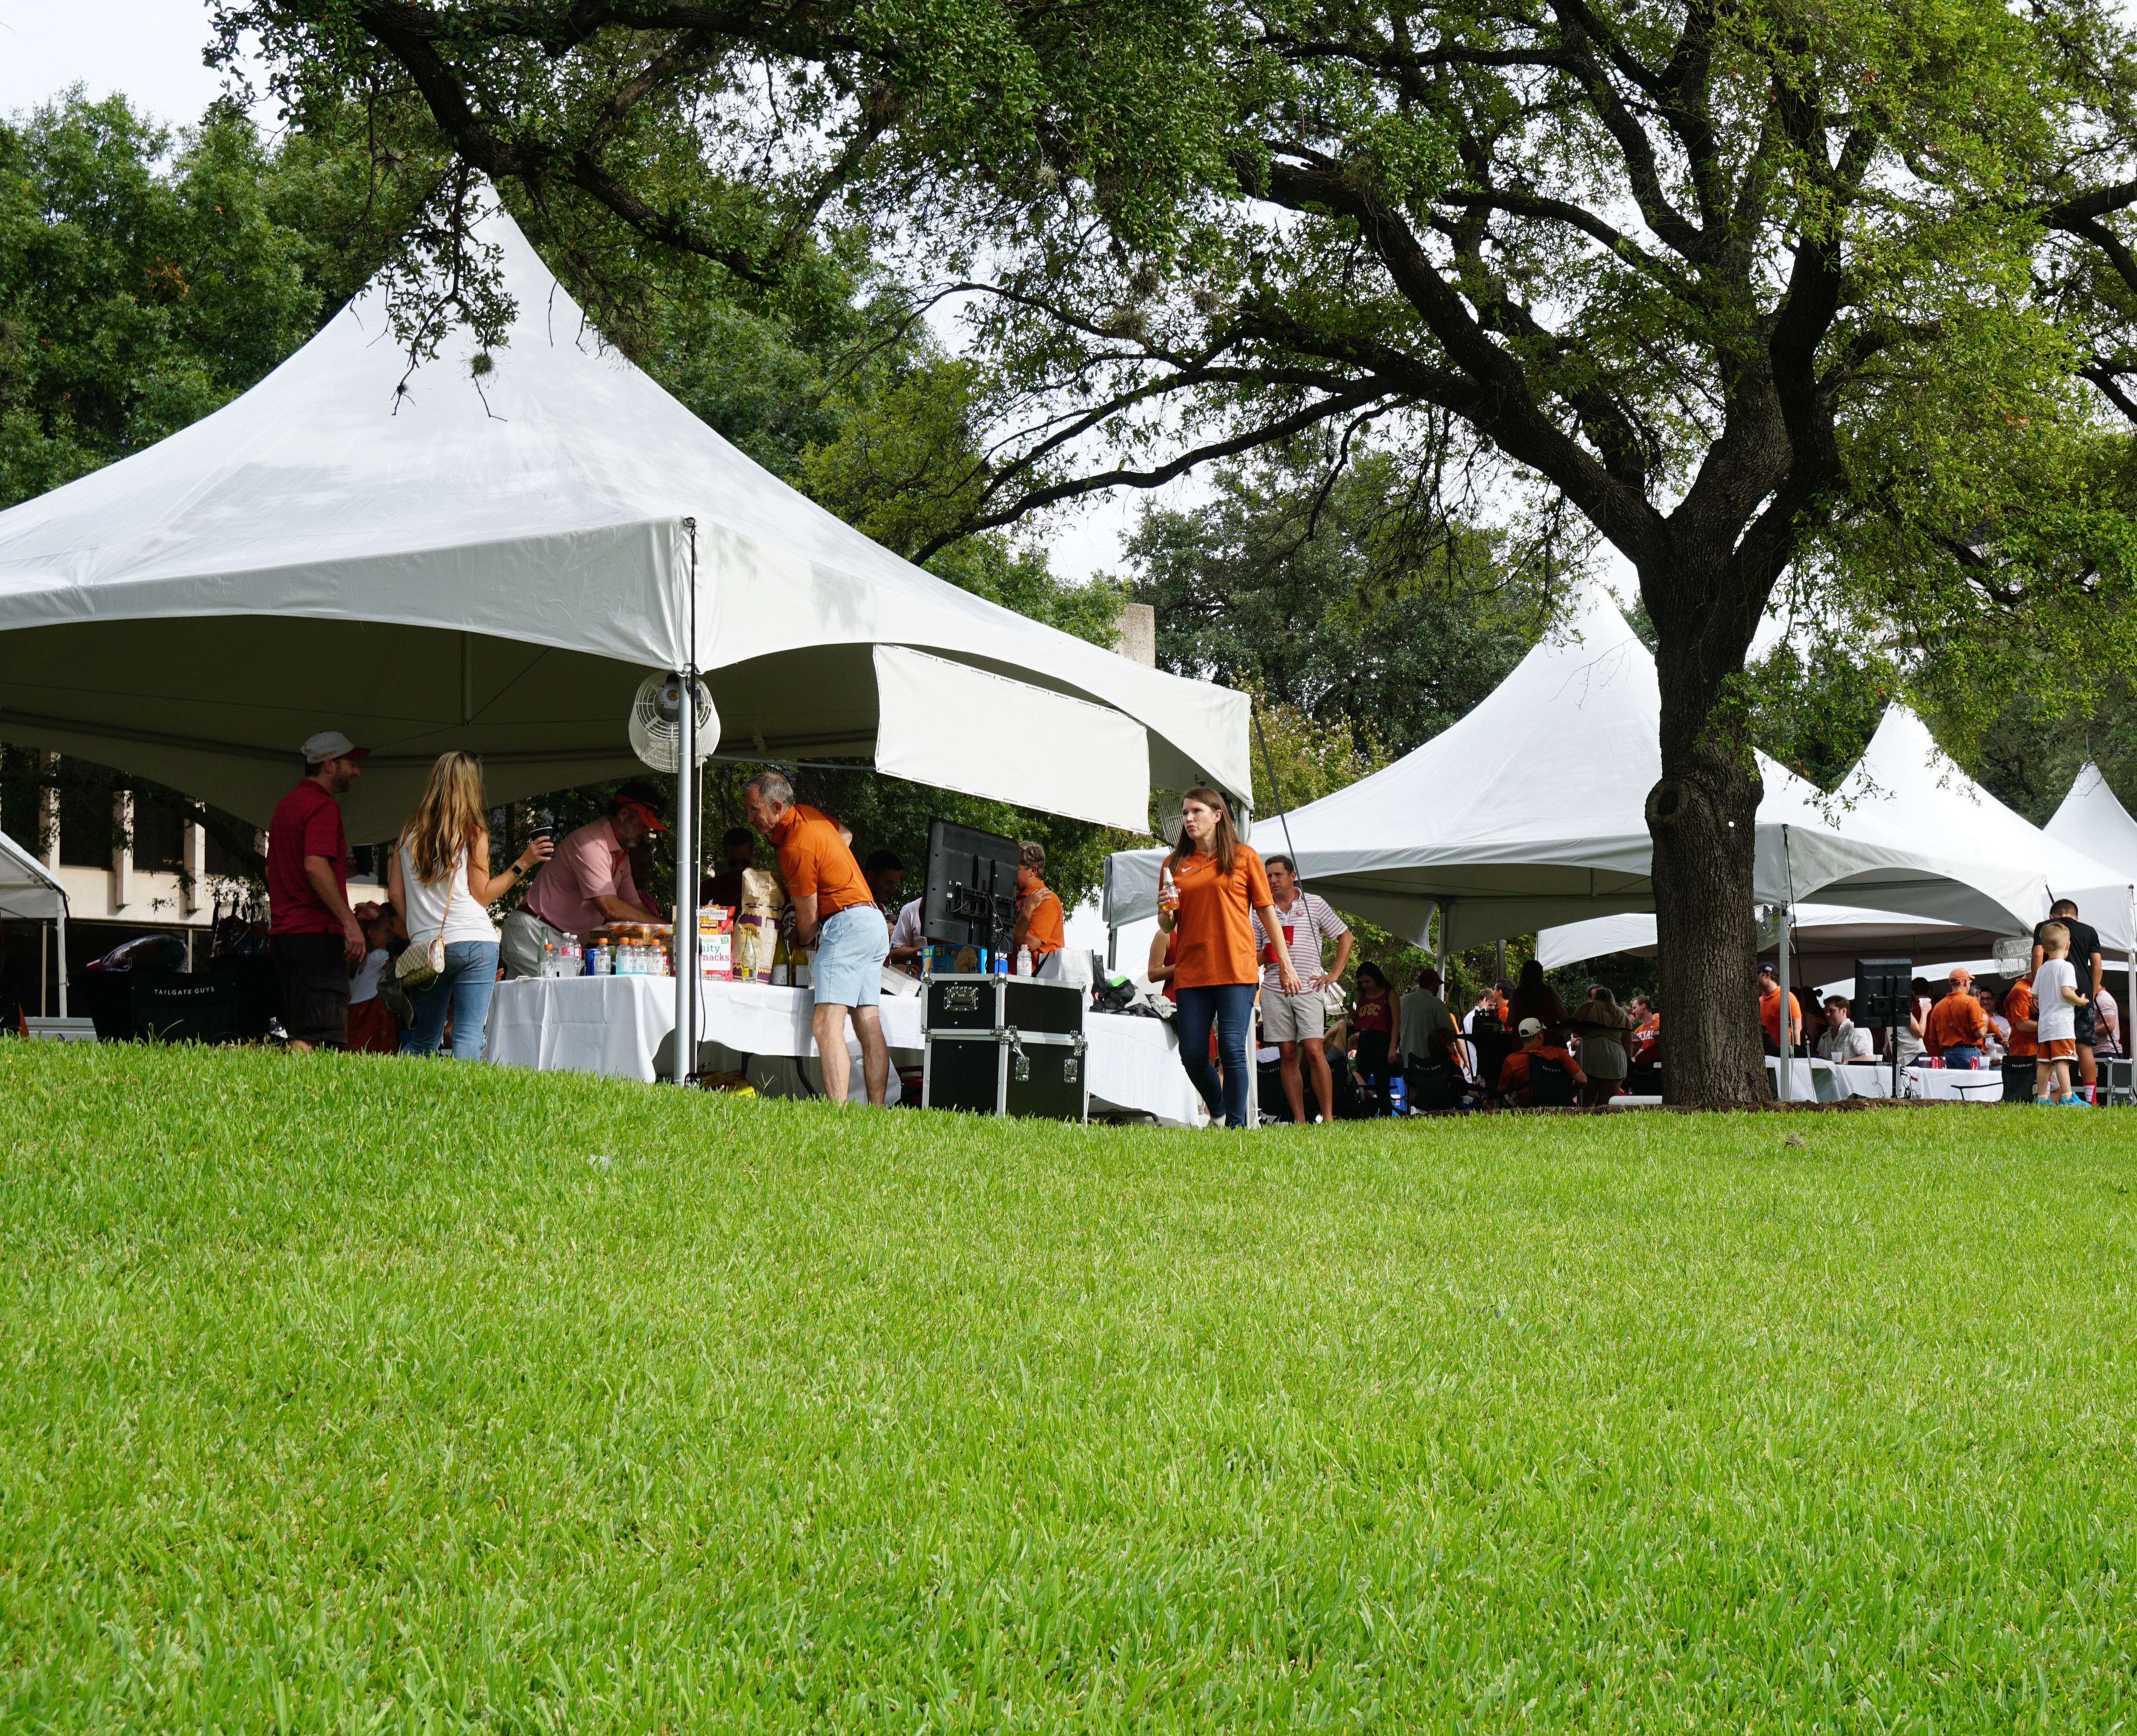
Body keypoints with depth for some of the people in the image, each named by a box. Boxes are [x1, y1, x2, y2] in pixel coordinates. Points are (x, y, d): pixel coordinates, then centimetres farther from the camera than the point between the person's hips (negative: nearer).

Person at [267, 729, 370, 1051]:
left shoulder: (286, 804, 21)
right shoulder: (323, 806, -9)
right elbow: (315, 865, -22)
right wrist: (350, 921, -22)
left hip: (282, 931, 10)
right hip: (317, 932, -10)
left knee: (299, 1036, 11)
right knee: (319, 1039, -14)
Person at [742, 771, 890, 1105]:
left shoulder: (796, 847, -16)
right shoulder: (809, 815, 12)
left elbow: (808, 918, -11)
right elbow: (843, 834, 36)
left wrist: (802, 942, 12)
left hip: (846, 924, -10)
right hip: (874, 922, 10)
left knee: (826, 1024, -17)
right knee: (869, 1025, 6)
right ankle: (876, 1113, 4)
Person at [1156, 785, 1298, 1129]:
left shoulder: (1244, 857, 6)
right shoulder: (1174, 864, 13)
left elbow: (1267, 911, 8)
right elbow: (1166, 927, 16)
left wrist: (1285, 962, 5)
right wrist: (1166, 912, -7)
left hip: (1237, 970, -3)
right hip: (1191, 972, 3)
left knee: (1232, 1050, -10)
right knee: (1192, 1055, 1)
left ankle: (1236, 1125, -2)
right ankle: (1218, 1112, 25)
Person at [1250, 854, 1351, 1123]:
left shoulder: (1314, 903, 8)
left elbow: (1346, 938, 12)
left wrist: (1334, 975, 3)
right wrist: (1269, 952, -5)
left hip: (1309, 989, -3)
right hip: (1274, 990, 3)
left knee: (1314, 1051, -13)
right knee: (1287, 1056, 1)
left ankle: (1328, 1117, -9)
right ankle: (1299, 1121, 3)